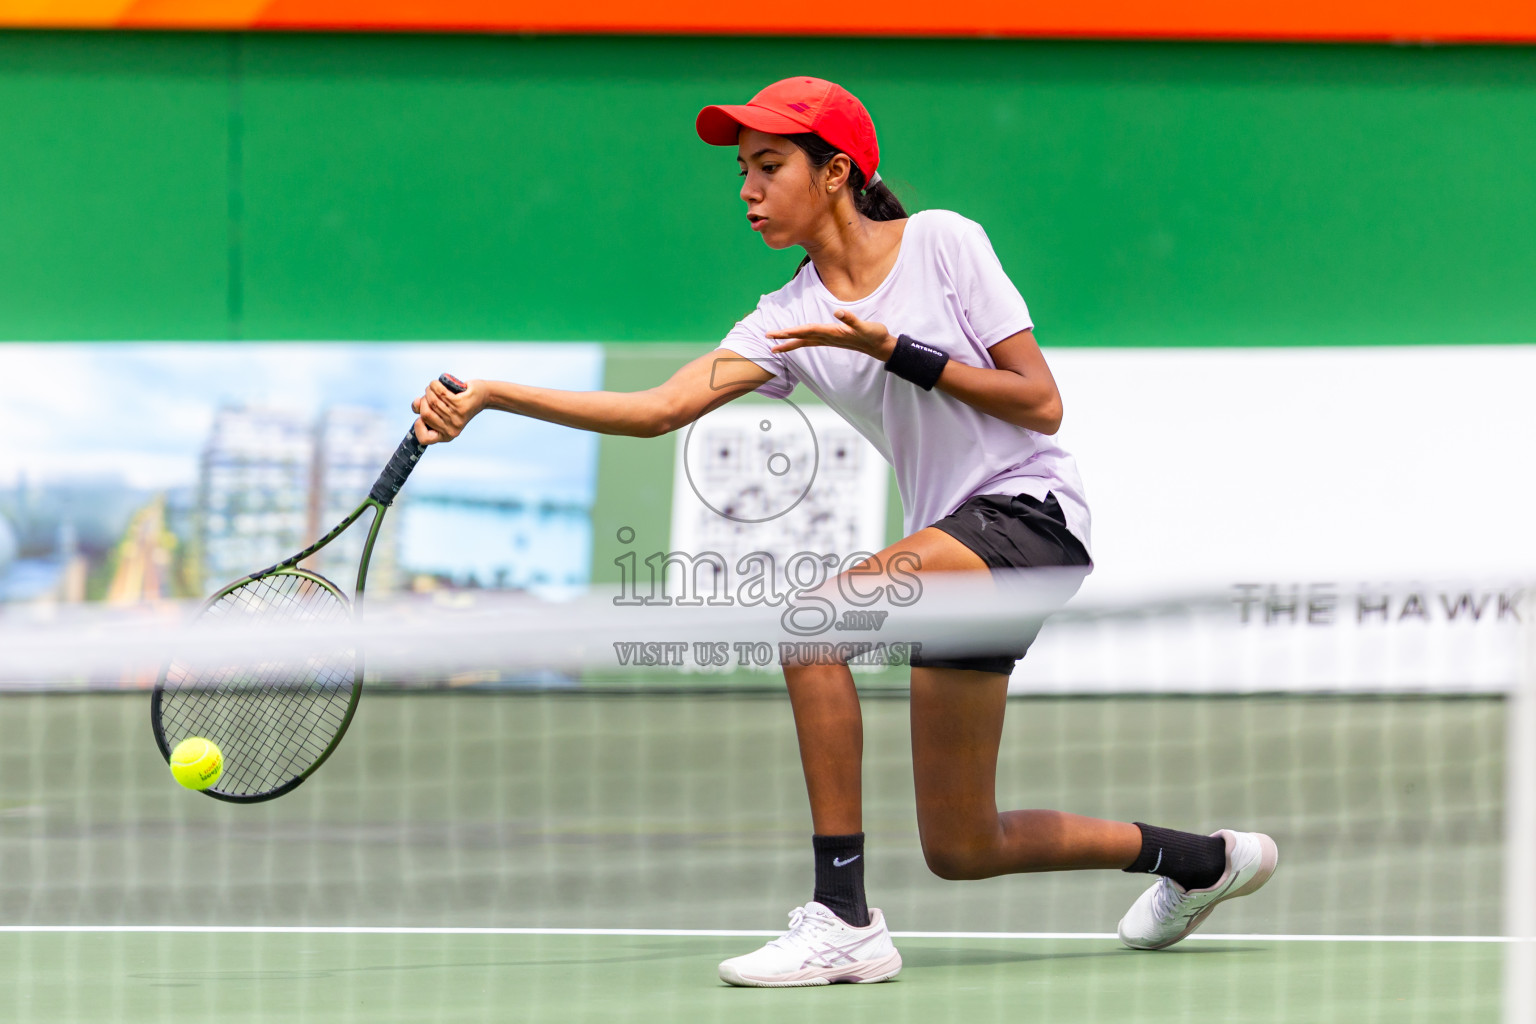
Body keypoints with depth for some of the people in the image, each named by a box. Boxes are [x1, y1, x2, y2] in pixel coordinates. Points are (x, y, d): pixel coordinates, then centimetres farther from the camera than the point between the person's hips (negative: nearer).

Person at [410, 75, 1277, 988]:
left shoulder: (943, 243, -5)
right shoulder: (788, 321, 8)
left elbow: (1042, 404, -8)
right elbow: (658, 410, -5)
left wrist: (896, 351, -15)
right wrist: (489, 396, -13)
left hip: (1031, 512, -7)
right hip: (954, 540, 7)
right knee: (960, 850, 9)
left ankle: (844, 921, -26)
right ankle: (1200, 859, 33)